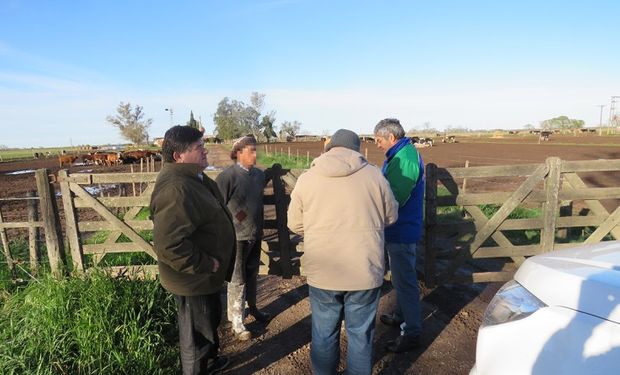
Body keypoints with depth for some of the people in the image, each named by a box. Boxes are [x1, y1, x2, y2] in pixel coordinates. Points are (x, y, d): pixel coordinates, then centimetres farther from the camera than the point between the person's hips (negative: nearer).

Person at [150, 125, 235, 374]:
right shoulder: (176, 190, -30)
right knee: (197, 334, 12)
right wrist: (206, 265, -25)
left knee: (209, 322, 30)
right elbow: (169, 245, -36)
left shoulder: (193, 179, 5)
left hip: (203, 275, 11)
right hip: (194, 279, -11)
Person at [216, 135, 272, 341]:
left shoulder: (259, 174, 4)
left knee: (252, 274, 22)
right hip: (237, 236, -6)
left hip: (255, 235, 6)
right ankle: (236, 322, 19)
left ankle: (252, 307, 41)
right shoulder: (227, 176, -16)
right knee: (237, 280, 5)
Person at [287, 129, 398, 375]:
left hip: (322, 273, 1)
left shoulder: (306, 179, -3)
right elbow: (391, 216, 6)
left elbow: (294, 224, 5)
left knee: (324, 334, 19)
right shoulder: (374, 175, -5)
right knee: (361, 334, 17)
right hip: (365, 272, 0)